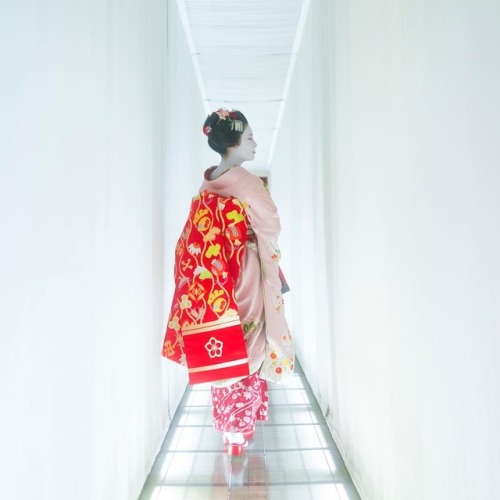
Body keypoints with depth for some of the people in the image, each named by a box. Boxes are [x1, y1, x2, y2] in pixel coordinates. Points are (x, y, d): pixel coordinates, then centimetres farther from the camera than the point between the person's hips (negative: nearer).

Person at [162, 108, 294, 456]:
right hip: (244, 274, -7)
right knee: (246, 349, 4)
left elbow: (200, 233, 11)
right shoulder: (246, 182, -15)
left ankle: (228, 423, 27)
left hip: (213, 278, 7)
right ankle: (239, 431, 11)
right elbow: (272, 227, -10)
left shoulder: (207, 183, 7)